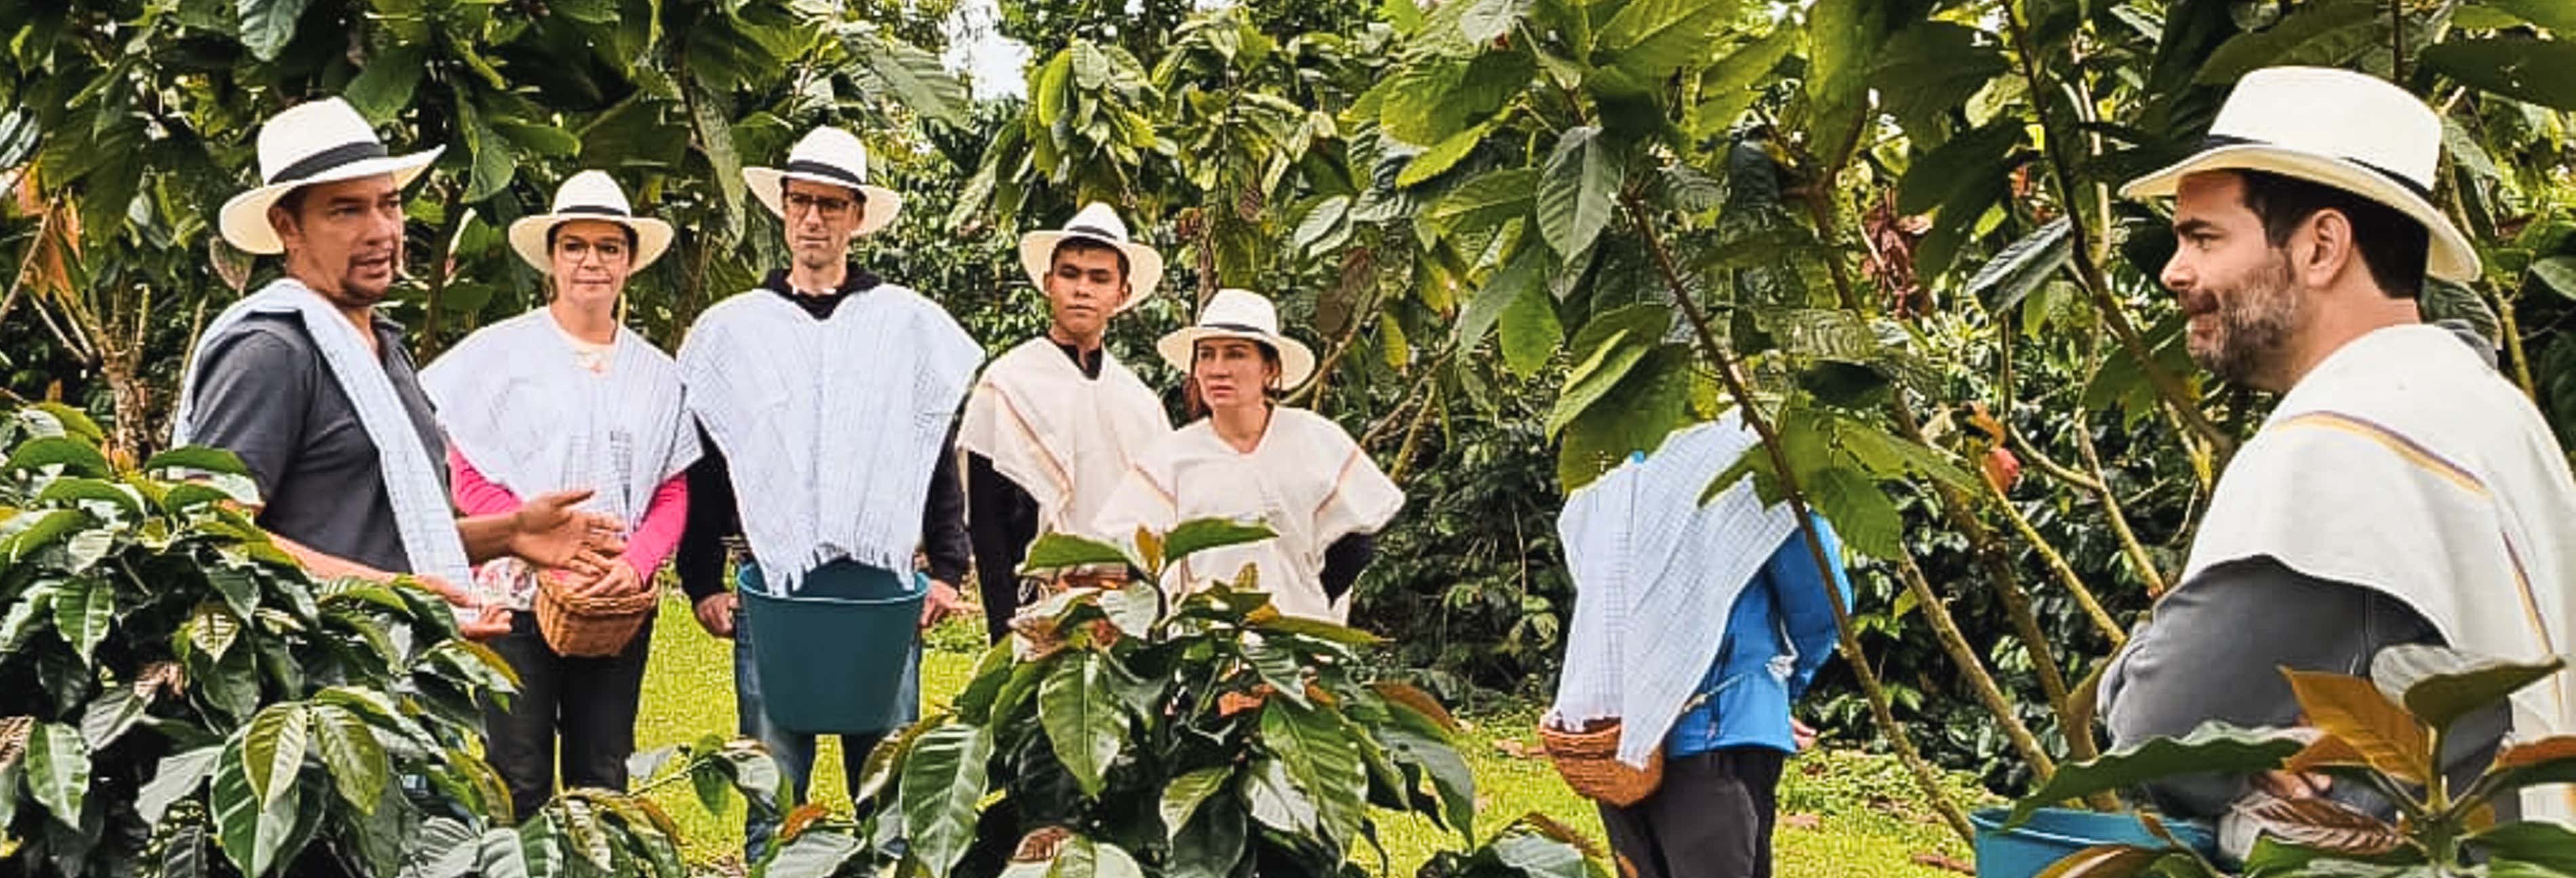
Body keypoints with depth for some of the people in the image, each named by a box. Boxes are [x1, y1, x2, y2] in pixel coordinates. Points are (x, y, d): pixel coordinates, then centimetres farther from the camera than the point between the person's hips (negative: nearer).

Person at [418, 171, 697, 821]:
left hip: (620, 606, 3)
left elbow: (674, 493, 8)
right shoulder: (499, 353, -1)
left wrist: (635, 564, -11)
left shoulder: (657, 373, 11)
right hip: (517, 598, -3)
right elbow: (472, 481, -5)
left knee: (604, 781, 8)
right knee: (520, 785, -1)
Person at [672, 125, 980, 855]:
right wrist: (703, 585, 5)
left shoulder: (911, 325, 10)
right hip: (773, 583, 0)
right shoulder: (730, 329, 11)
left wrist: (948, 569, 3)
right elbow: (700, 470, 11)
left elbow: (944, 459, 10)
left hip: (885, 587, 0)